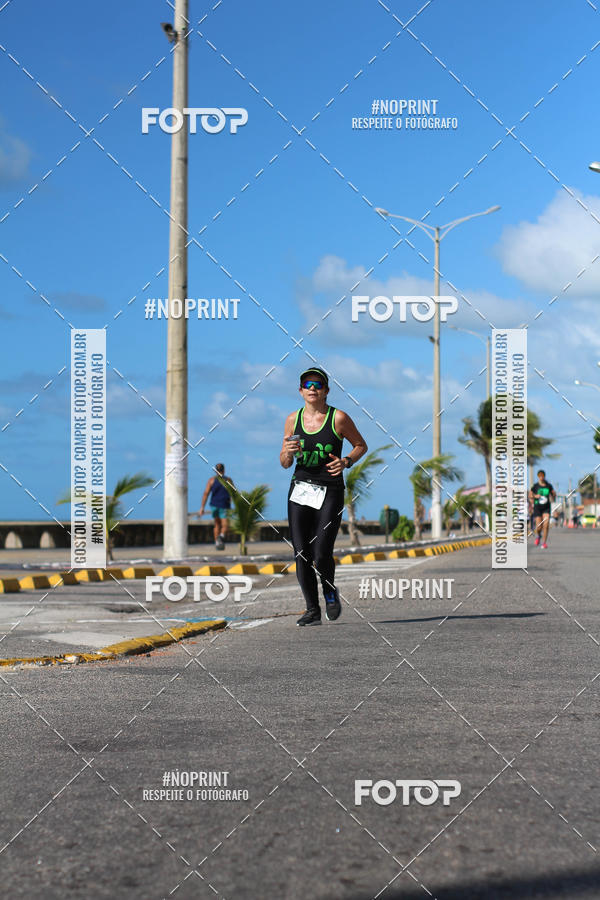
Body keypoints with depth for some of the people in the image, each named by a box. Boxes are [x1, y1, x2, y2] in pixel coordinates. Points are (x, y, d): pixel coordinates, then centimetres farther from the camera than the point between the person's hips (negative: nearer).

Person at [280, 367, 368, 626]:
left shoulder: (339, 418, -4)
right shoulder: (293, 419, 6)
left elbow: (361, 445, 9)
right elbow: (285, 463, 12)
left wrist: (346, 462, -10)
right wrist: (289, 451, -11)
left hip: (330, 492, -3)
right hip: (300, 490, 3)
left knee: (321, 556, -12)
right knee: (301, 555, -4)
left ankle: (330, 591, 20)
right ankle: (312, 610, 8)